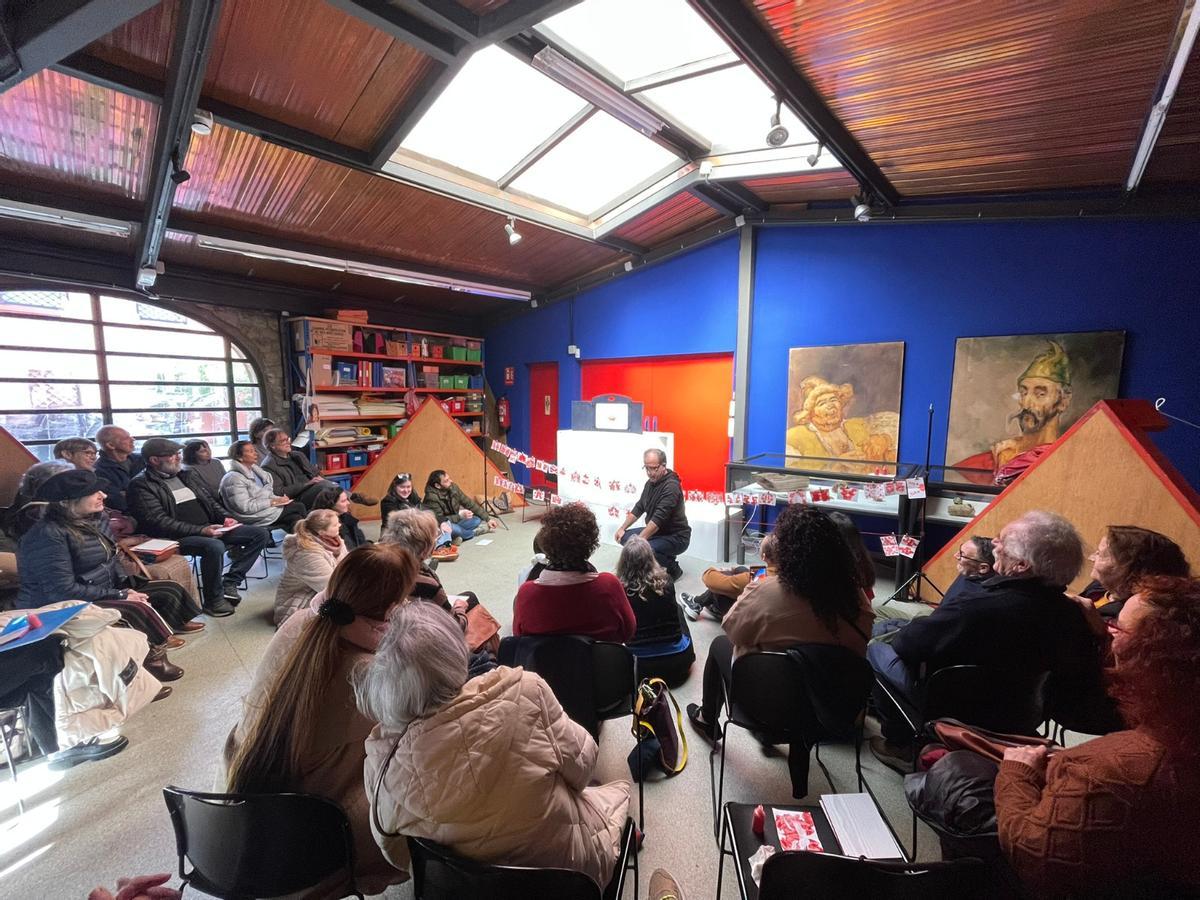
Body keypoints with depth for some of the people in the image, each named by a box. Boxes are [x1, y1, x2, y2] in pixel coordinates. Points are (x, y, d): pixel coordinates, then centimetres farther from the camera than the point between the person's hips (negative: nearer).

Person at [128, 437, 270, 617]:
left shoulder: (187, 474, 17)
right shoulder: (141, 485, -5)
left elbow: (210, 501, 22)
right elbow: (159, 522, -15)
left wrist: (226, 517, 2)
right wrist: (201, 530, -23)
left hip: (210, 529, 7)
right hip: (179, 537, -7)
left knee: (261, 534, -7)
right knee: (215, 546, -37)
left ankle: (230, 582, -5)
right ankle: (213, 600, -16)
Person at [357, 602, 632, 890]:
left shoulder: (382, 763, -23)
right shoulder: (522, 692, -34)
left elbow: (397, 855, -5)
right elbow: (581, 767, -18)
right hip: (571, 865, -3)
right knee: (618, 787, 28)